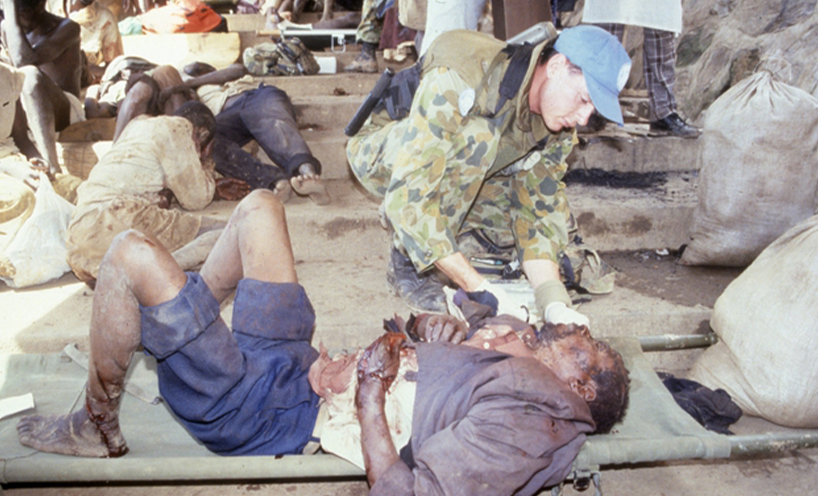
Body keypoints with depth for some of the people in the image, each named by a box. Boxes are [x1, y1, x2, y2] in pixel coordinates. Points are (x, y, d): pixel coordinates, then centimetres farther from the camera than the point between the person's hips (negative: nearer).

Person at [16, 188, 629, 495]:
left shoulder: (520, 425, -21)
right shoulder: (519, 373, 7)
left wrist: (370, 396, -23)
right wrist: (437, 328, -3)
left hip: (269, 416, -9)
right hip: (301, 365, 9)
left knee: (132, 253, -17)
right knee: (259, 205, 13)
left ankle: (97, 429, 9)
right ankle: (159, 327, 29)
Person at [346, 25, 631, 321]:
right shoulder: (456, 81, -36)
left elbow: (537, 211, -13)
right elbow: (406, 197, -40)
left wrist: (553, 303, -29)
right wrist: (478, 287, -41)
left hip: (461, 178, 6)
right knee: (475, 134, -35)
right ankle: (407, 261, -19)